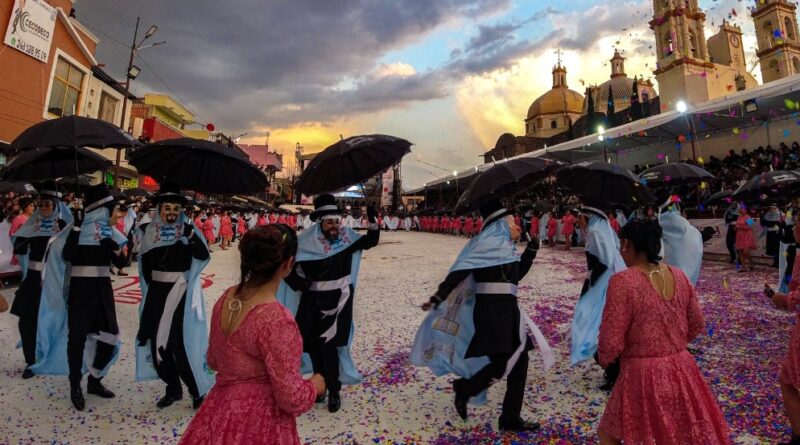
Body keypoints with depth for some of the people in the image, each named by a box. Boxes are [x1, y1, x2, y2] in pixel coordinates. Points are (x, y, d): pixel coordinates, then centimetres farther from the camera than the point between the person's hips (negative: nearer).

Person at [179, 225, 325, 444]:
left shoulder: (227, 298, -8)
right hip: (258, 427, -7)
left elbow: (214, 360, 8)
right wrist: (315, 385, -4)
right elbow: (292, 399, -23)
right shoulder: (276, 319, -31)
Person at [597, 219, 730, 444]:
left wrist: (603, 359, 1)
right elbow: (696, 326, 12)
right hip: (681, 370, 7)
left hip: (643, 375, -7)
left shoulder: (622, 281, -21)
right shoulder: (679, 275, 0)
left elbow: (611, 341, -20)